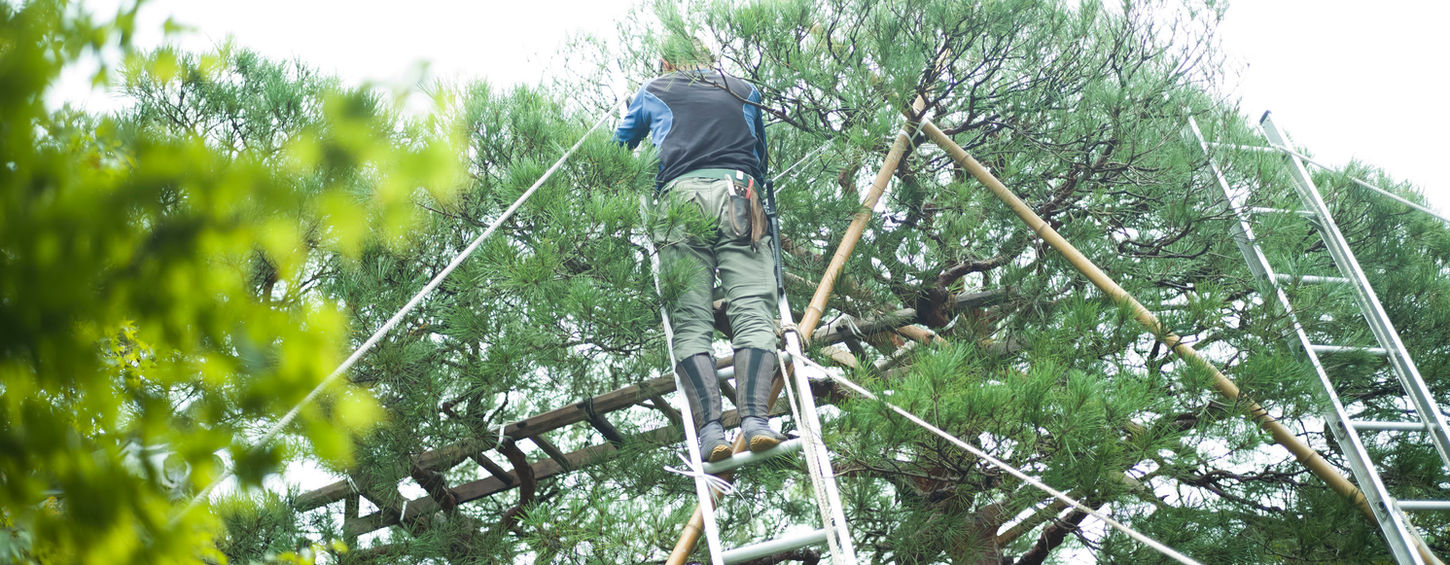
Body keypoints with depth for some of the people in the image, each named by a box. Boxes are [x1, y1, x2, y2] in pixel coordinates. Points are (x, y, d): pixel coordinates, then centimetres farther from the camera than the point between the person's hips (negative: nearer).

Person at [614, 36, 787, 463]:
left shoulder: (653, 92, 27)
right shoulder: (745, 92, 29)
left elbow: (619, 149, 41)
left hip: (682, 195, 0)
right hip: (739, 196, 1)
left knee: (691, 323, -6)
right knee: (752, 312, -8)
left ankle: (709, 428, -20)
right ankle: (755, 419, -25)